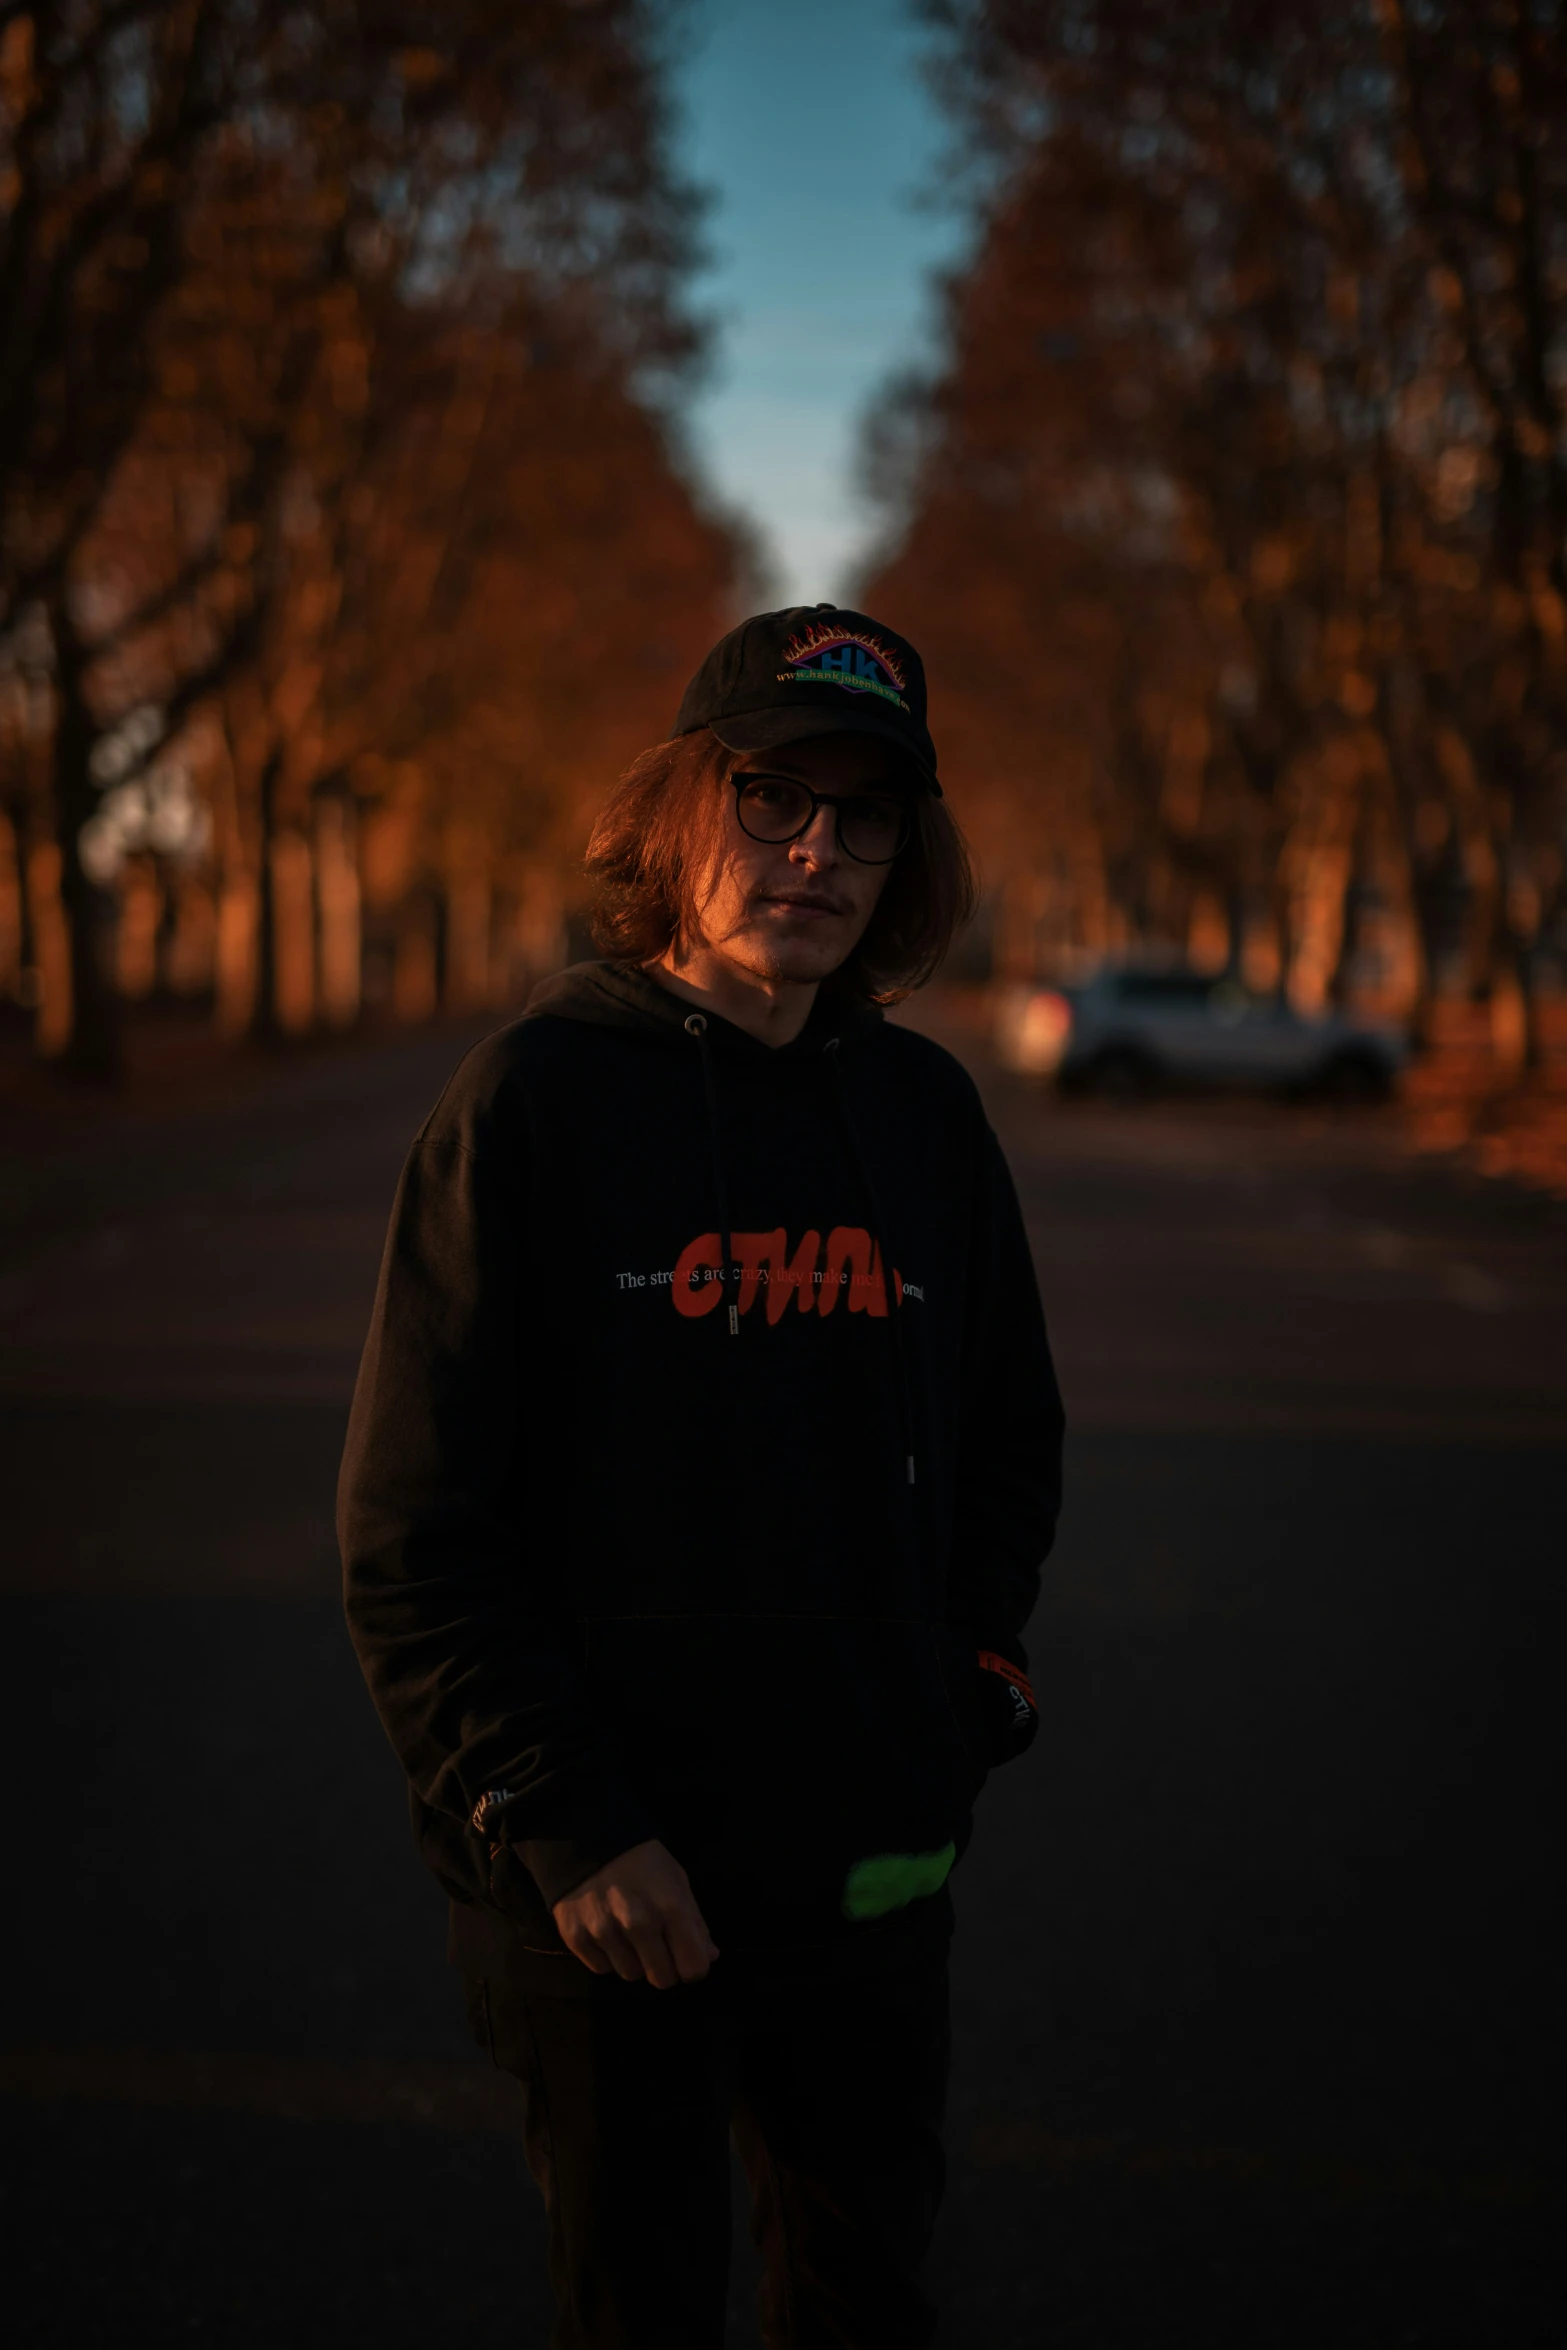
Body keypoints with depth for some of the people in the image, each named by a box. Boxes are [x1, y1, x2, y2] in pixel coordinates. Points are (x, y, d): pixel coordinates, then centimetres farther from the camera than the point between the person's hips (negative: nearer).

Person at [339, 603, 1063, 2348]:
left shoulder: (926, 1114, 4)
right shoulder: (533, 1101, -10)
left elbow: (1008, 1437, 19)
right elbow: (414, 1534, -12)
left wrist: (971, 1673, 6)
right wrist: (559, 1820, -16)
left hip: (876, 1864, 4)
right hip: (607, 1878, -4)